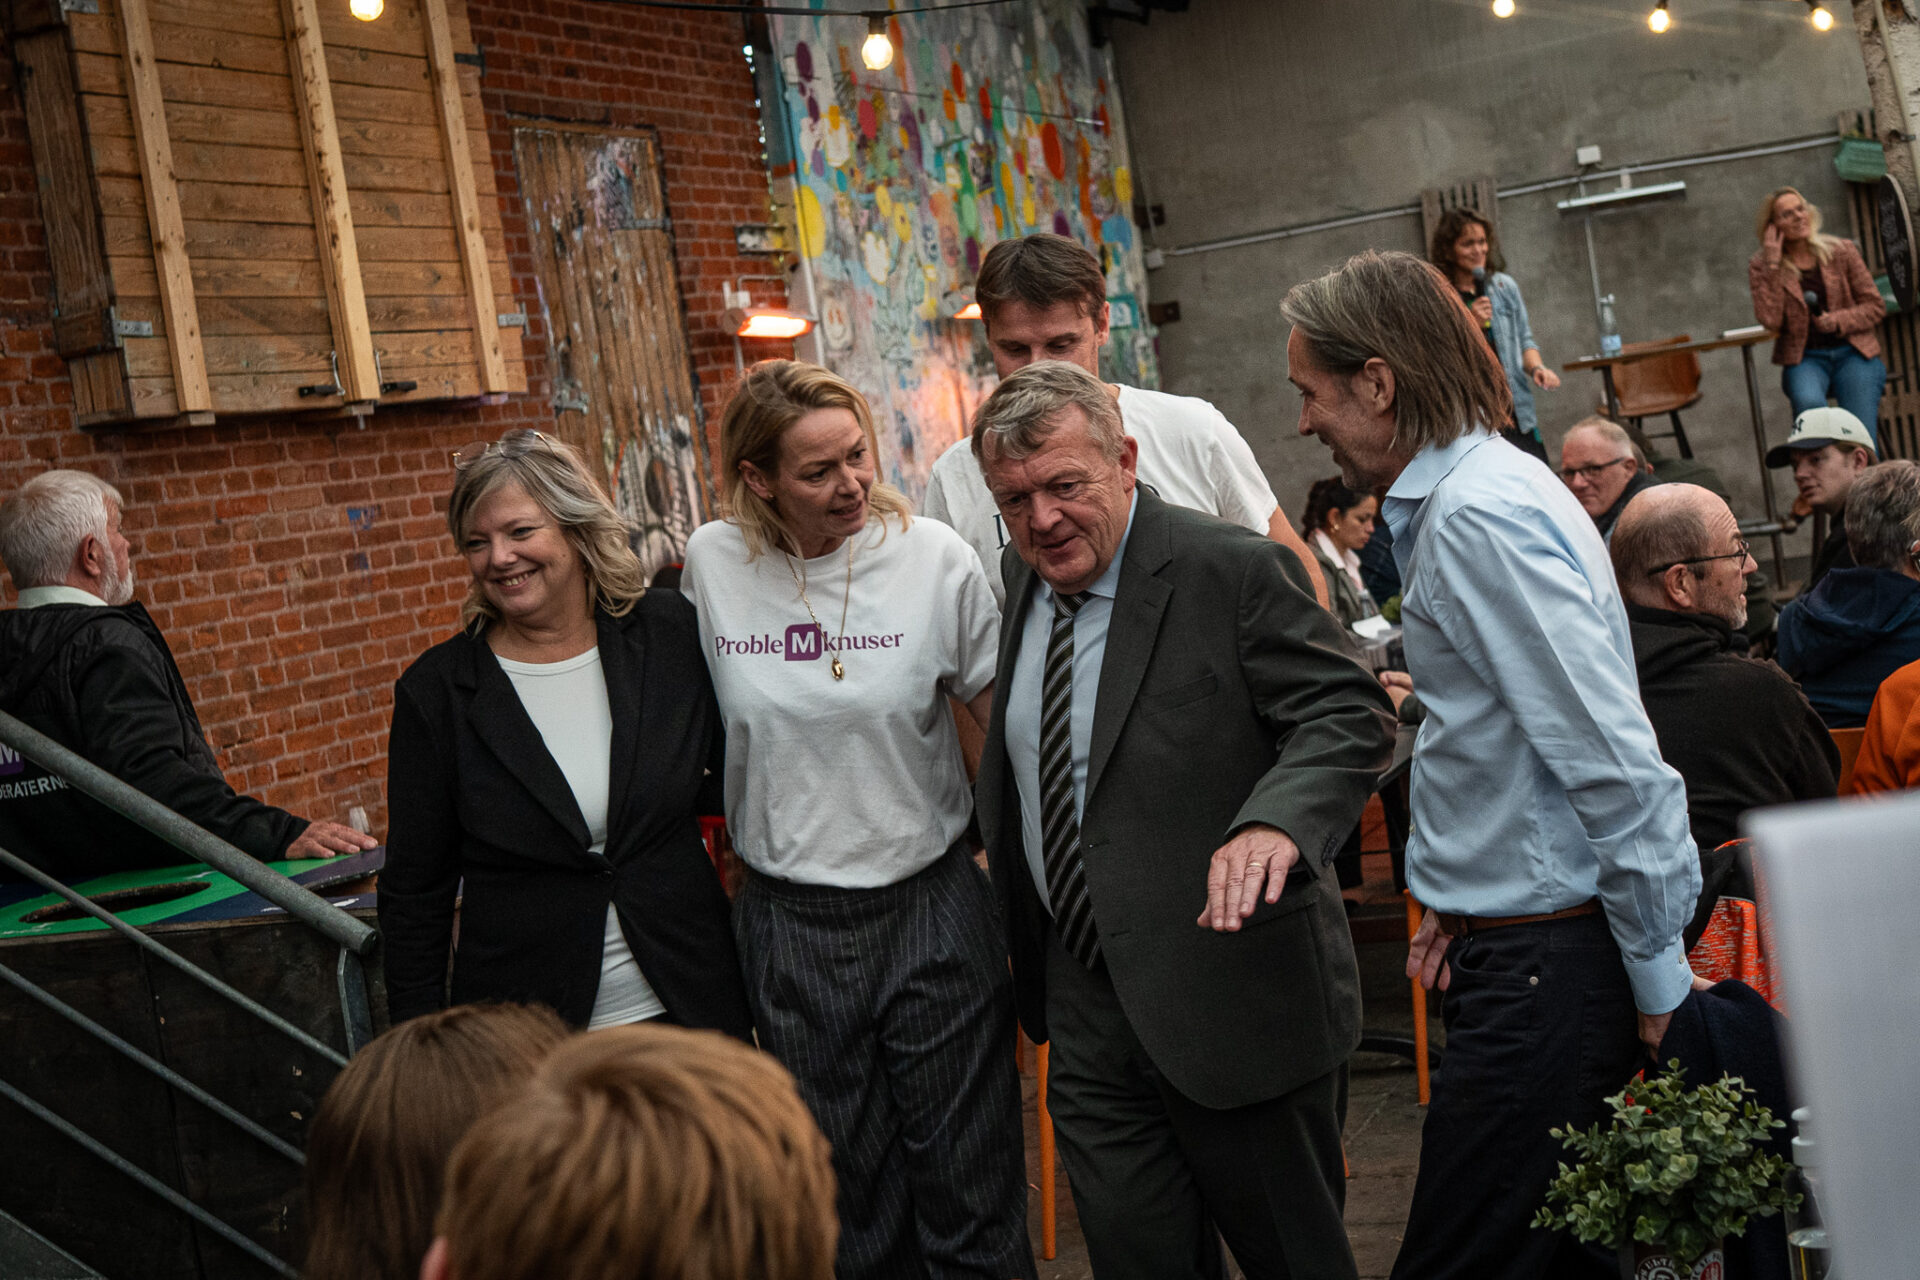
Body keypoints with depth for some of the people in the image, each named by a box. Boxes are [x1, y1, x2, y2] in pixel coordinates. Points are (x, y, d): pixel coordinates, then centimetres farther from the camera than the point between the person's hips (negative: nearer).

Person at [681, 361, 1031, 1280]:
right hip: (788, 924, 2)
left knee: (970, 1192, 8)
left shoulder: (933, 557, -8)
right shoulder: (711, 563, -4)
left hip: (931, 904, -1)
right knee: (849, 1203, 13)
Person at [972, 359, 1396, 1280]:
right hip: (1085, 1005, 6)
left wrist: (1273, 823, -38)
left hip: (1231, 989, -6)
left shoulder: (1236, 572, -14)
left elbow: (1349, 716, -21)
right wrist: (995, 848, 15)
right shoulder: (1021, 581, 8)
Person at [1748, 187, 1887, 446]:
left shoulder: (1841, 250, 6)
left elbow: (1876, 306, 8)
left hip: (1853, 353, 1)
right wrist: (1773, 264, -14)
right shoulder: (1761, 266, 2)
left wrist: (1838, 321, -12)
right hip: (1804, 359, -1)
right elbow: (1770, 320, -13)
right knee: (1809, 403, -36)